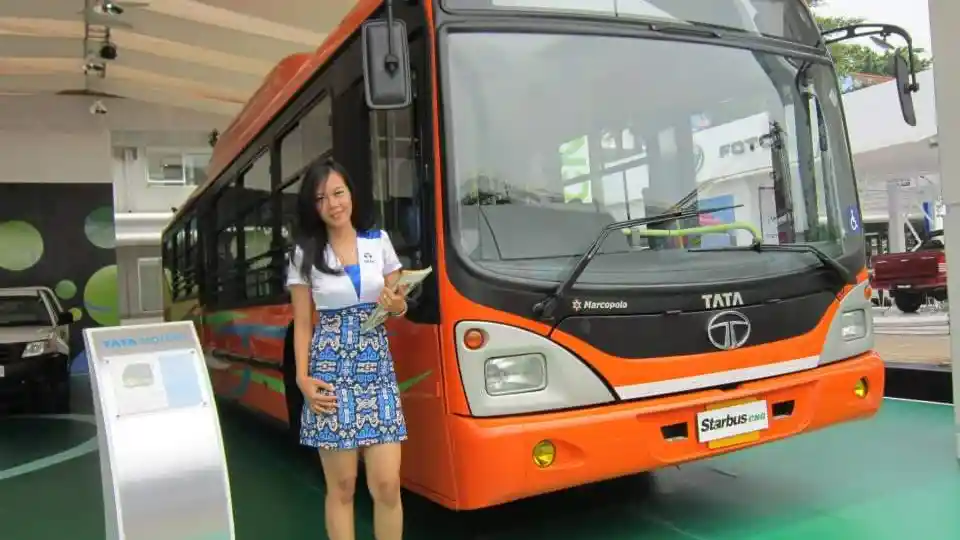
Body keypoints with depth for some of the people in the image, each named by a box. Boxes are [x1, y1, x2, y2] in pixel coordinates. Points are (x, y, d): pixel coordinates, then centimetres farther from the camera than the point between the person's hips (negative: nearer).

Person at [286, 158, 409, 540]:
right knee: (342, 486, 5)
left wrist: (396, 306, -9)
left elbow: (398, 305, 14)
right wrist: (302, 378, -8)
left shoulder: (378, 241, 6)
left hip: (378, 368, 2)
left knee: (387, 485, -1)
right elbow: (303, 324, 2)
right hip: (330, 372, -1)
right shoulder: (305, 253, 1)